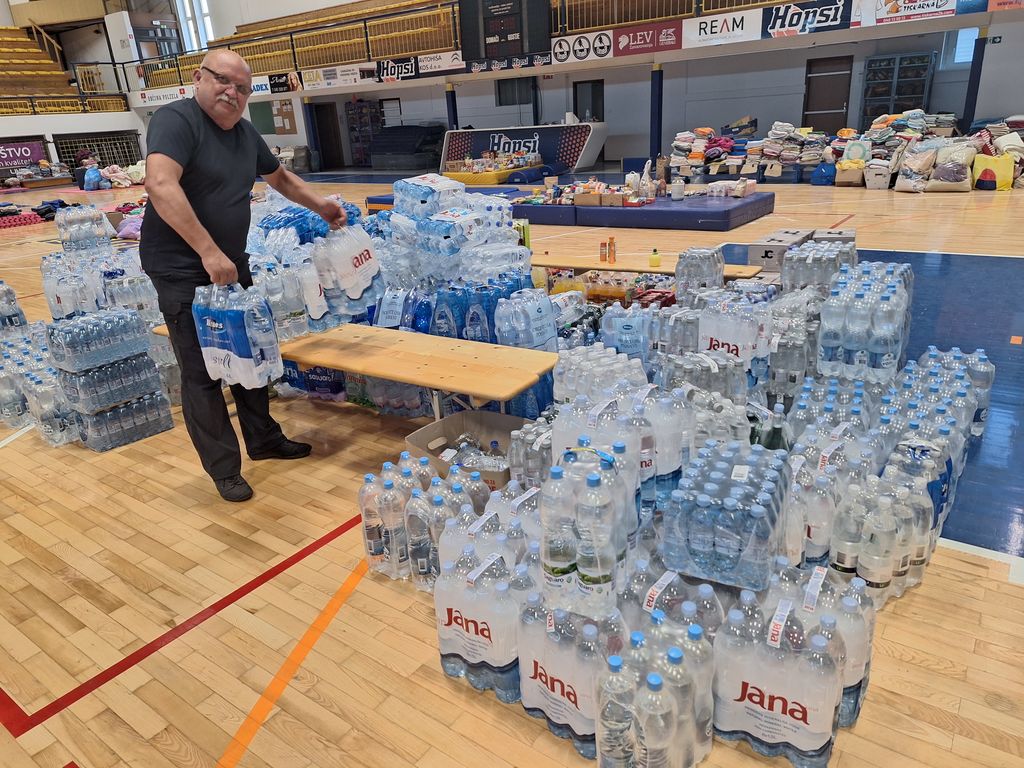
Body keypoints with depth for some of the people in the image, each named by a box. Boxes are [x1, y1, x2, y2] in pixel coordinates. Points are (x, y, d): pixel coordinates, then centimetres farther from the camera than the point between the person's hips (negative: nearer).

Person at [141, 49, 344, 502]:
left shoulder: (245, 133, 8)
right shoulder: (176, 120, -16)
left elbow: (280, 177, 27)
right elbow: (160, 185, -31)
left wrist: (320, 206, 16)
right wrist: (209, 252, -35)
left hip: (232, 265, 8)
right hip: (182, 270, -8)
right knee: (202, 373, -1)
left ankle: (263, 439, 34)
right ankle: (224, 470, 12)